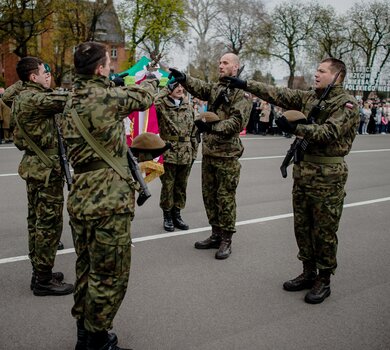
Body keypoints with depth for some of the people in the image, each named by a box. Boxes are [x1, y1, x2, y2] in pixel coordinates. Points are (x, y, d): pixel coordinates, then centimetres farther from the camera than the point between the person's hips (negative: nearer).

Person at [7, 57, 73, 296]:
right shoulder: (34, 99, -18)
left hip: (34, 165, 10)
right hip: (47, 168, -10)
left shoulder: (20, 96, 10)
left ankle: (39, 272, 25)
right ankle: (43, 280, 2)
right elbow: (68, 101, -22)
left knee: (36, 220, 15)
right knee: (49, 223, -5)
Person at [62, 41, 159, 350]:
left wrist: (133, 84, 27)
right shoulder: (106, 97, -14)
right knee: (109, 276, 4)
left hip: (80, 199, 9)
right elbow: (142, 98, 3)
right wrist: (151, 80, 23)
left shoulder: (73, 101, 10)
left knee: (86, 271, 20)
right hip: (108, 203, -9)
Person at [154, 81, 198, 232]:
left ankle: (177, 214, 28)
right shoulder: (161, 106, -5)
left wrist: (194, 153, 12)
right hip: (168, 154, -4)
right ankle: (167, 216, 20)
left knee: (181, 186, 13)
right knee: (167, 186, 5)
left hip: (186, 156, 4)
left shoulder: (188, 107, 10)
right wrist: (166, 88, -18)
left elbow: (193, 132, 14)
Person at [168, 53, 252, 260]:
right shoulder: (215, 88, 13)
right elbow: (199, 88, -7)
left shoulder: (242, 94, -8)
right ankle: (216, 235, 27)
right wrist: (183, 79, -25)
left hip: (227, 155, -7)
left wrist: (211, 126, -28)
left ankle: (226, 240, 13)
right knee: (209, 195, 13)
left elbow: (237, 123, -19)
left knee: (226, 198, 0)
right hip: (208, 152, 7)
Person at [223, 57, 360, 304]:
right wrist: (245, 85, 0)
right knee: (302, 226, 14)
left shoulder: (347, 104, -8)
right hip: (303, 170, 7)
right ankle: (309, 273, 29)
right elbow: (277, 94, 6)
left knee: (324, 230, 2)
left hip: (328, 175, -7)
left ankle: (324, 280, 17)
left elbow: (329, 133, -21)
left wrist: (295, 128, -22)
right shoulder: (308, 98, 11)